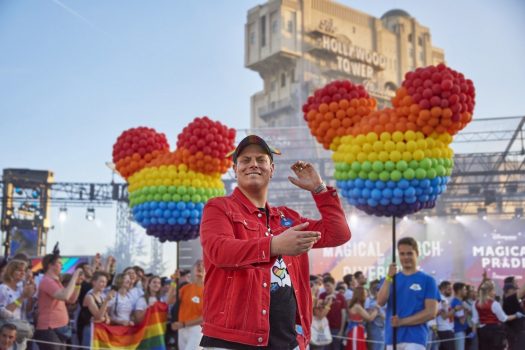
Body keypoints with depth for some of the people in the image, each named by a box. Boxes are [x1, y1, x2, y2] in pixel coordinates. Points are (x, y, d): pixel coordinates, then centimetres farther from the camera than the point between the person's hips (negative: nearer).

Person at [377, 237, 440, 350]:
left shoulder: (427, 280, 1)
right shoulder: (390, 278, 12)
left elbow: (431, 312, -6)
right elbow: (380, 302, -4)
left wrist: (402, 321, -12)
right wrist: (389, 277, -15)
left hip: (415, 338, -4)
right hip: (392, 338, 4)